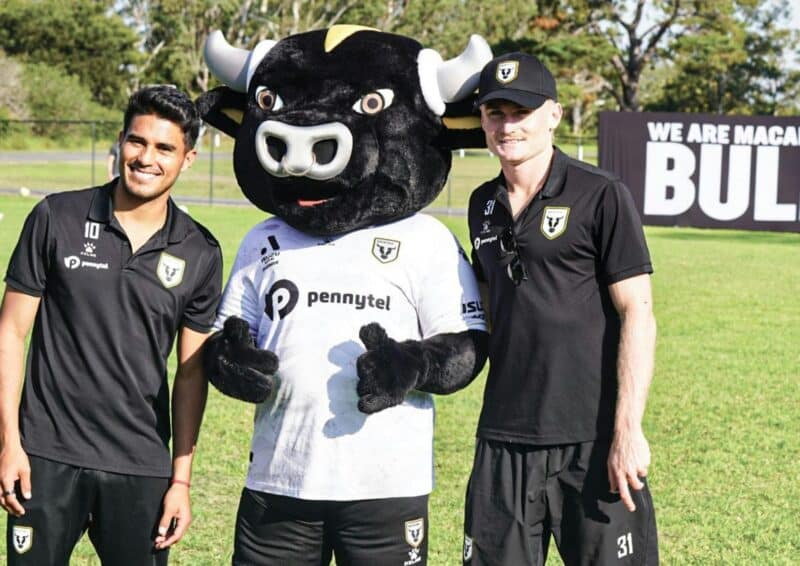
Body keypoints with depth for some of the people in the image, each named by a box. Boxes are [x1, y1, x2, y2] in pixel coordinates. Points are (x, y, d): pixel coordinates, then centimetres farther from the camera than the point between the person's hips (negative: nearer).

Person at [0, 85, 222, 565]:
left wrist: (181, 478, 3)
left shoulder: (199, 254, 2)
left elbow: (191, 373, 6)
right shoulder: (56, 219, -2)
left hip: (141, 469, 1)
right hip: (48, 458, -1)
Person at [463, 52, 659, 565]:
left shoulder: (601, 196, -6)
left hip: (592, 442, -5)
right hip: (503, 442, 6)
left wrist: (628, 431, -15)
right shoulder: (484, 205, 12)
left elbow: (638, 315, -9)